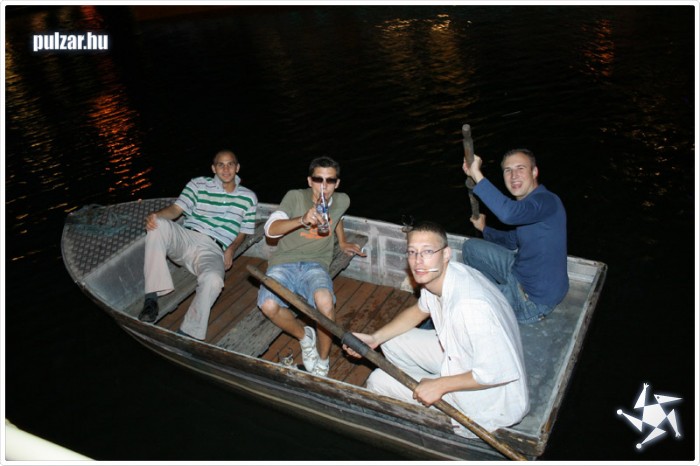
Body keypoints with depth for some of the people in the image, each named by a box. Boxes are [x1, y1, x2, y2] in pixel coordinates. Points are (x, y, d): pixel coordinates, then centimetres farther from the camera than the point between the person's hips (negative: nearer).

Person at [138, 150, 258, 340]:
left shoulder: (248, 198, 18)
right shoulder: (198, 184, 16)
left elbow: (243, 231, 21)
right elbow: (176, 209, 5)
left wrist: (231, 249, -1)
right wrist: (155, 215, -18)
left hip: (212, 251, -1)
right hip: (185, 238, 2)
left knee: (213, 280, -39)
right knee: (159, 225, -33)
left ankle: (188, 334, -28)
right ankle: (152, 299, -30)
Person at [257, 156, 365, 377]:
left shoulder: (342, 201, 7)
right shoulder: (295, 197, -5)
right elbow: (270, 229, -19)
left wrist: (342, 242, 30)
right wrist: (302, 220, -32)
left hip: (315, 265, 1)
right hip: (284, 263, -1)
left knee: (324, 301, -35)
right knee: (269, 305, -32)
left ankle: (322, 361, -8)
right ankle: (304, 336, 1)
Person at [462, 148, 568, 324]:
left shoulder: (547, 201, -26)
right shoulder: (527, 202, 6)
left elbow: (508, 213, -48)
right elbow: (513, 241, 21)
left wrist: (476, 174, -45)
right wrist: (484, 228, 10)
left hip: (535, 300, -9)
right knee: (470, 247, 13)